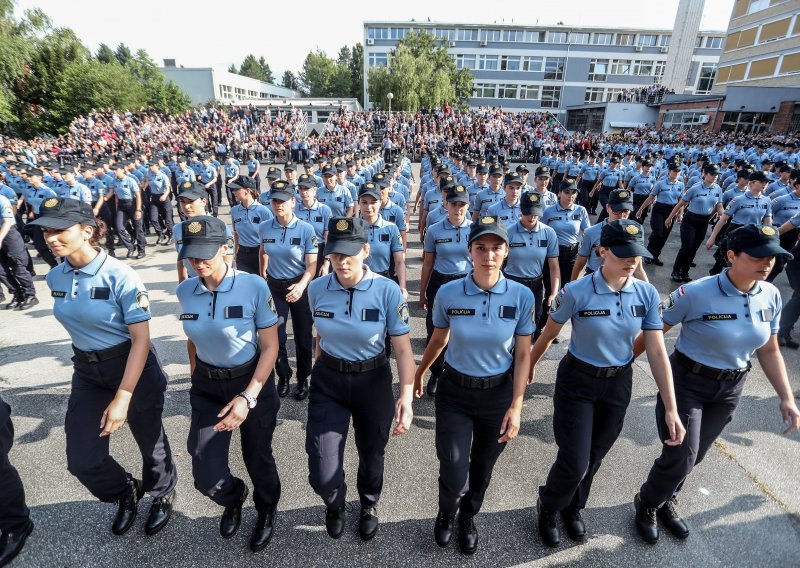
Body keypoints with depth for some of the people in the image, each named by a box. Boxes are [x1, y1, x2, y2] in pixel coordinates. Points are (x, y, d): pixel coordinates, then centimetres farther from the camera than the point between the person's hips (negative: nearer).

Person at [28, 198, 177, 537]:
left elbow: (141, 338, -22)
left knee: (149, 440, 14)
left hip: (133, 367, -5)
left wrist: (123, 398, -24)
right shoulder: (55, 277, -2)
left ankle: (163, 495, 44)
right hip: (87, 372, 6)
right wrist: (85, 361, 20)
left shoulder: (119, 276, -22)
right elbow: (76, 324, 14)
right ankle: (126, 492, 38)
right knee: (82, 460, 6)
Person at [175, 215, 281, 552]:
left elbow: (270, 347, -16)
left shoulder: (254, 287, -22)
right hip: (207, 388, 3)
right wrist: (195, 378, 16)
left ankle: (266, 512, 51)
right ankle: (234, 498, 41)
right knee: (207, 477, 2)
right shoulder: (184, 291, -8)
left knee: (258, 459, 17)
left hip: (253, 382, -3)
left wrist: (248, 397, -23)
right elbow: (194, 340, 8)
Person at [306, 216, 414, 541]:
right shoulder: (317, 289, -11)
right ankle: (335, 504, 41)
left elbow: (402, 349, -18)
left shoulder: (387, 291, -20)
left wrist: (406, 396, -29)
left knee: (371, 455, 21)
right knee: (321, 474, 0)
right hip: (327, 382, 1)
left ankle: (369, 506, 57)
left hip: (373, 381, -1)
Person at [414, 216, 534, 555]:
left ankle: (467, 518, 53)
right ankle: (446, 514, 39)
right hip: (454, 392, -1)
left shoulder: (521, 296, -14)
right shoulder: (448, 293, -15)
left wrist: (516, 406, -8)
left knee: (482, 468, 20)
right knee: (454, 474, 0)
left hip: (498, 393, 1)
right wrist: (420, 372, 16)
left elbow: (523, 355, -5)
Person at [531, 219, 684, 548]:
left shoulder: (647, 294, -9)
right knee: (574, 462, 0)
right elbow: (548, 334, -7)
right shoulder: (576, 292, -21)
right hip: (578, 382, -4)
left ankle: (573, 509, 48)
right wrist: (529, 365, 6)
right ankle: (548, 508, 33)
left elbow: (657, 352, -8)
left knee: (594, 458, 19)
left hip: (619, 384, 4)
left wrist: (670, 408, -10)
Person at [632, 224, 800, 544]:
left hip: (730, 390, 6)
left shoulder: (770, 296, -6)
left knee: (694, 455, 19)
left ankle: (666, 502, 46)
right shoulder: (696, 293, -24)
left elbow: (769, 351, 5)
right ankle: (647, 504, 29)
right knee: (680, 457, -2)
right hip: (686, 382, -5)